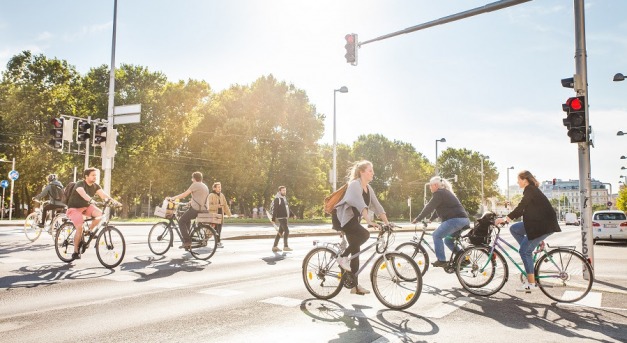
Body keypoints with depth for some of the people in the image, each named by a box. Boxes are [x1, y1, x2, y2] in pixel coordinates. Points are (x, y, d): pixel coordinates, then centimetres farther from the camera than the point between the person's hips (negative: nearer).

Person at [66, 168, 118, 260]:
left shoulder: (95, 186, -4)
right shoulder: (80, 184, -21)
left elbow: (103, 194, -19)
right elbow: (83, 194, -43)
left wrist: (112, 200, -37)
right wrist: (91, 200, -61)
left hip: (86, 206, 5)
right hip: (74, 208, -5)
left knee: (100, 214, -23)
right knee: (80, 228, -21)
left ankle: (90, 231, 2)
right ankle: (76, 251, -7)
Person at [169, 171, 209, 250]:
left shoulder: (195, 185, -7)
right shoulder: (205, 186, 18)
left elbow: (184, 194, -9)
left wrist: (174, 198, 0)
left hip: (195, 209, -9)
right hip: (203, 209, 9)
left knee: (181, 221, 3)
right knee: (187, 220, 30)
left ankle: (187, 241, -7)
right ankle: (188, 238, 27)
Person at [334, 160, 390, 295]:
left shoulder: (368, 188, 8)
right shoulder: (355, 184, -18)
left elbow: (377, 206, 6)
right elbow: (360, 204, -33)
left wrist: (387, 223, -2)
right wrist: (369, 221, -43)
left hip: (353, 220, 9)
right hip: (343, 218, -9)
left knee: (356, 251, 5)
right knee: (364, 234, -30)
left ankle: (355, 285, 10)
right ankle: (343, 257, -14)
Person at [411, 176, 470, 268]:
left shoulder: (439, 193, -7)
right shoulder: (446, 193, 25)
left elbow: (429, 207, -10)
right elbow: (438, 208, 29)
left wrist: (418, 219, -3)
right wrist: (430, 219, 27)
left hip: (455, 219, -10)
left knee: (437, 235, -6)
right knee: (448, 240, 18)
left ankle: (441, 260, -7)